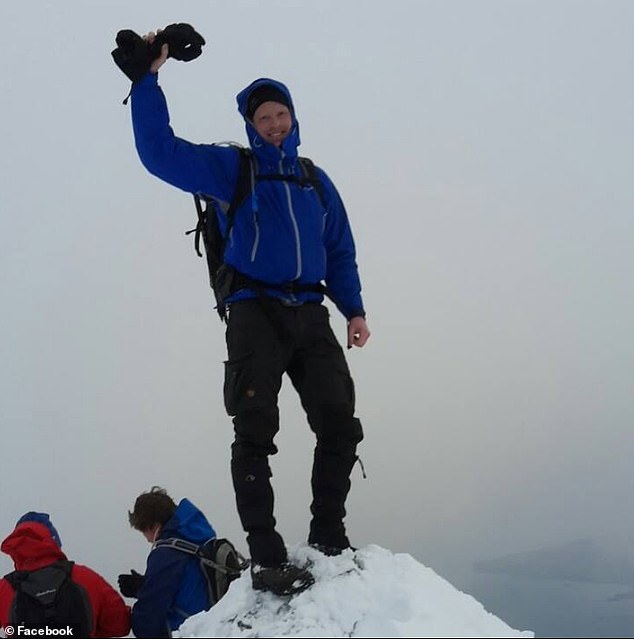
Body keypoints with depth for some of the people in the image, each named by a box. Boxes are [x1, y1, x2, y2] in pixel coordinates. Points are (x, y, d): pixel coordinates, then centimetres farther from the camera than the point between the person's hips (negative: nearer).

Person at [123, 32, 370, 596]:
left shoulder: (316, 182, 19)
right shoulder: (229, 169, 8)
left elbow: (341, 253, 21)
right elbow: (160, 151, -3)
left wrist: (354, 310, 10)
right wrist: (149, 78, -7)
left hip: (310, 316, 4)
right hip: (254, 314, -4)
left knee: (341, 426, -1)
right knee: (256, 434, -10)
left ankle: (328, 536, 14)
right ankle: (266, 558, -7)